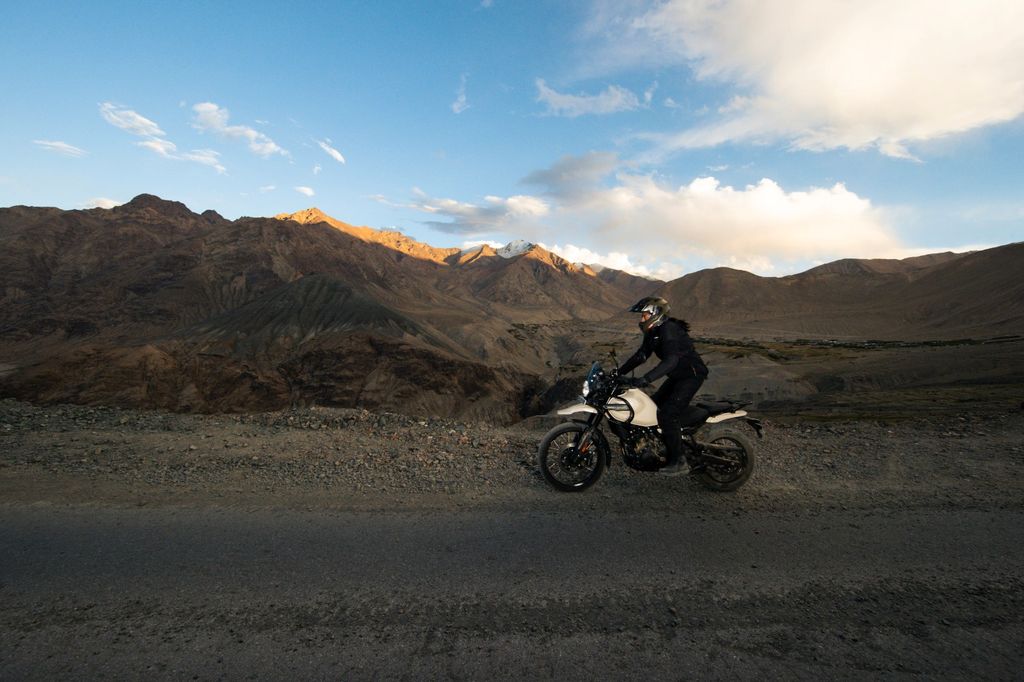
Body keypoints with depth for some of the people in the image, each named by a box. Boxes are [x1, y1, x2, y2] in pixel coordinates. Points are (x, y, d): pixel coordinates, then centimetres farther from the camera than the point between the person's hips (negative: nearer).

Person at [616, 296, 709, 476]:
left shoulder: (669, 330, -25)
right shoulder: (653, 332, 6)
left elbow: (670, 361, -37)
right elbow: (641, 355, 9)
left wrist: (643, 380, -44)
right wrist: (619, 372, 1)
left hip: (691, 375, -10)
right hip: (677, 376, 10)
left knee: (668, 414, -19)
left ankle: (679, 462, -8)